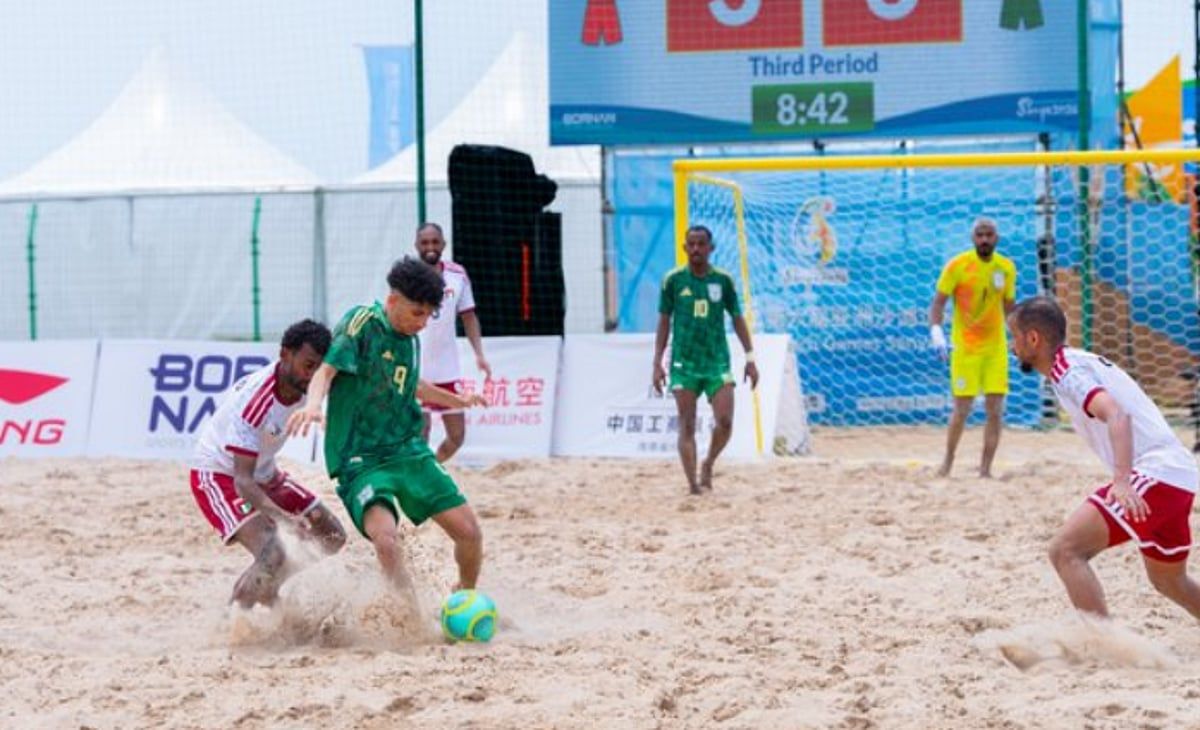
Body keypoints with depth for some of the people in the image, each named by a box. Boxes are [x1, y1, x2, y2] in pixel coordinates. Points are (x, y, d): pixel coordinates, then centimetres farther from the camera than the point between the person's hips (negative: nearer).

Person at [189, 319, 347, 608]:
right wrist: (284, 518, -53)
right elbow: (242, 480, -38)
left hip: (263, 473, 9)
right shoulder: (255, 402, -35)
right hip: (218, 475, -9)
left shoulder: (303, 385, -12)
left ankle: (266, 589, 22)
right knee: (272, 557, -28)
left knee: (332, 536, 9)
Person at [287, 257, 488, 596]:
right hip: (360, 459, -6)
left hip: (408, 450, 7)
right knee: (386, 538, -30)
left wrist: (459, 401, 45)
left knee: (469, 532, -1)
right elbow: (327, 369, -23)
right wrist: (313, 404, -44)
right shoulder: (362, 323, -10)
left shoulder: (411, 338, 10)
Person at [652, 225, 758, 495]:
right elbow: (664, 322, 6)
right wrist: (657, 363, 2)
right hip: (684, 362, -1)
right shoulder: (674, 280, 0)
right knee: (687, 426, -3)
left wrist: (750, 358, 5)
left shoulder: (723, 280, 3)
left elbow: (737, 319, 9)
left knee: (725, 422, -8)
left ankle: (708, 465, 18)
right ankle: (693, 483, 0)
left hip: (717, 361, 1)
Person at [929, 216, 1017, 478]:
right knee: (962, 409, -2)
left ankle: (985, 470, 4)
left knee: (996, 411, -2)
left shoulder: (1006, 268, 4)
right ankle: (947, 462, 19)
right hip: (965, 346, -3)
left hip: (996, 346, 3)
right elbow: (938, 302, -5)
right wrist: (936, 331, -19)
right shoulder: (957, 266, -7)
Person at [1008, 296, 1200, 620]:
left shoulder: (1069, 371, -11)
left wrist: (1122, 481, -41)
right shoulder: (1083, 362, 18)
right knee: (1169, 581, 26)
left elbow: (1117, 415, -28)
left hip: (1153, 473, -10)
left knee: (1066, 551, -17)